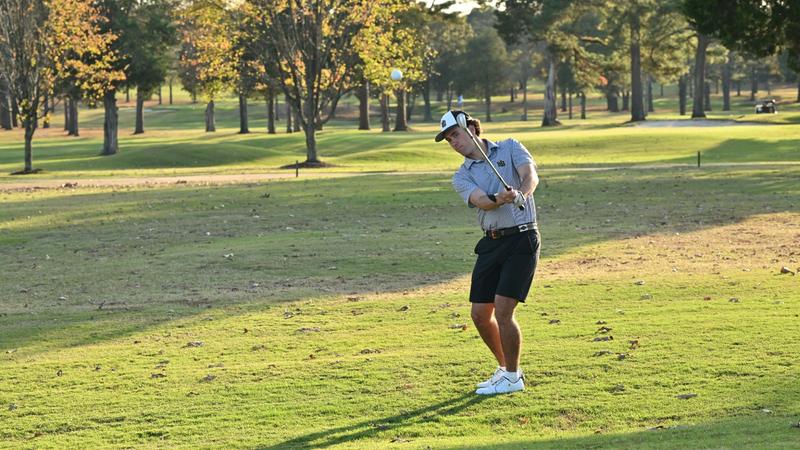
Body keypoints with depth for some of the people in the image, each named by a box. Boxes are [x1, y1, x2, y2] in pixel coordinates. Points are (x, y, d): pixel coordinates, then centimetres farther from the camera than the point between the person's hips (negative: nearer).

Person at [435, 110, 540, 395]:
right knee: (480, 314, 5)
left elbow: (530, 176, -15)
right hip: (491, 243, 5)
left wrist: (520, 194, -38)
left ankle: (513, 378, 1)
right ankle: (505, 368, 27)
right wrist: (499, 199, -36)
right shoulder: (462, 177, 8)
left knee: (502, 309, -13)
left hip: (521, 239, -5)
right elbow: (480, 200, -13)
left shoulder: (510, 148, 3)